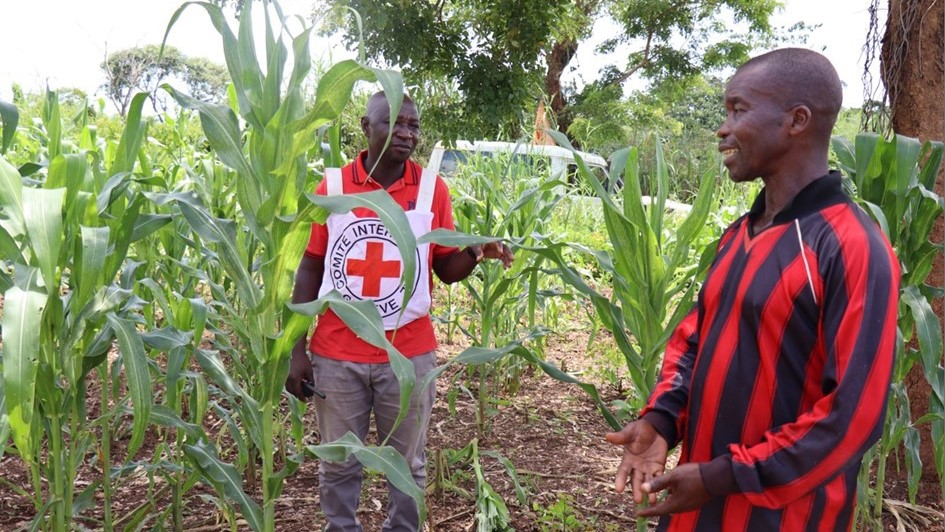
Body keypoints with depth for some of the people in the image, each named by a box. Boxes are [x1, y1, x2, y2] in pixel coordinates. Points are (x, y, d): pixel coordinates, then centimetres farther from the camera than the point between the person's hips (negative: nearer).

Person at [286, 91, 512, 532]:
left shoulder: (432, 188, -2)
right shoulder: (331, 186, -3)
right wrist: (296, 350, -1)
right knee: (338, 465, 15)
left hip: (408, 354, 0)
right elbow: (310, 269, 1)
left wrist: (476, 252, -20)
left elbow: (446, 268, 3)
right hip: (336, 354, 0)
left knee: (407, 464, 15)